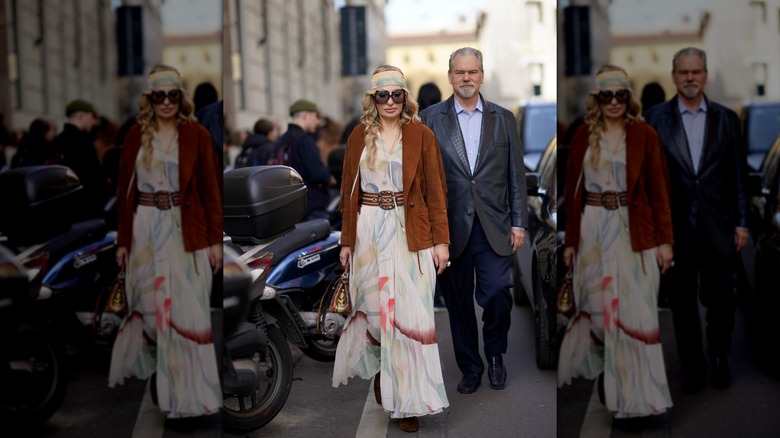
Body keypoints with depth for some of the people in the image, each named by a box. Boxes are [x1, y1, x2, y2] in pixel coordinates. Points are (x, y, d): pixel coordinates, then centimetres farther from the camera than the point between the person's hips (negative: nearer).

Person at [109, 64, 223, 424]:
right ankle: (135, 363, 39)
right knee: (146, 304, 13)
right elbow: (125, 189, 6)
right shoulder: (136, 135, 4)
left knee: (186, 310, -2)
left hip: (185, 231, -2)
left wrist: (215, 239, -5)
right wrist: (123, 240, 5)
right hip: (145, 229, 2)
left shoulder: (197, 135, -1)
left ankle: (191, 392, 7)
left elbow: (211, 190, -1)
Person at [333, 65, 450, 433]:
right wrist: (346, 241, 7)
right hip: (369, 232, 2)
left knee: (410, 313, -2)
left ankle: (407, 399, 8)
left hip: (410, 233, -2)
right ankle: (380, 368, 36)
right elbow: (349, 191, 9)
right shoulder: (359, 136, 6)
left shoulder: (421, 135, 0)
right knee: (373, 308, 8)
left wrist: (441, 240, -6)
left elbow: (435, 191, -1)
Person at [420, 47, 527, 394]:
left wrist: (519, 223, 2)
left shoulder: (503, 118, 8)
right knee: (459, 302, 7)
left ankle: (495, 352, 16)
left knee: (497, 292, -12)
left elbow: (516, 174, 8)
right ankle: (470, 368, 24)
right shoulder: (431, 118, 5)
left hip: (494, 227, 0)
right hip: (451, 228, 0)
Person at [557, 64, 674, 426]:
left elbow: (659, 190, -1)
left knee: (634, 312, -2)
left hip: (634, 231, -2)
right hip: (593, 231, 2)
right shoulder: (583, 136, 5)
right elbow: (573, 191, 7)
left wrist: (664, 239, -6)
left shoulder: (645, 135, 0)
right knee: (596, 308, 10)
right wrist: (570, 240, 5)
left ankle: (639, 393, 8)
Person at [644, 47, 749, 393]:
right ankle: (692, 368, 20)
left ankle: (720, 358, 26)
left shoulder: (726, 119, 6)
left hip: (718, 226, 1)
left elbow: (739, 173, 6)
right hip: (676, 226, 0)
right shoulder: (656, 118, 2)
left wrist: (741, 222, 1)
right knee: (682, 301, 7)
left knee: (721, 297, 3)